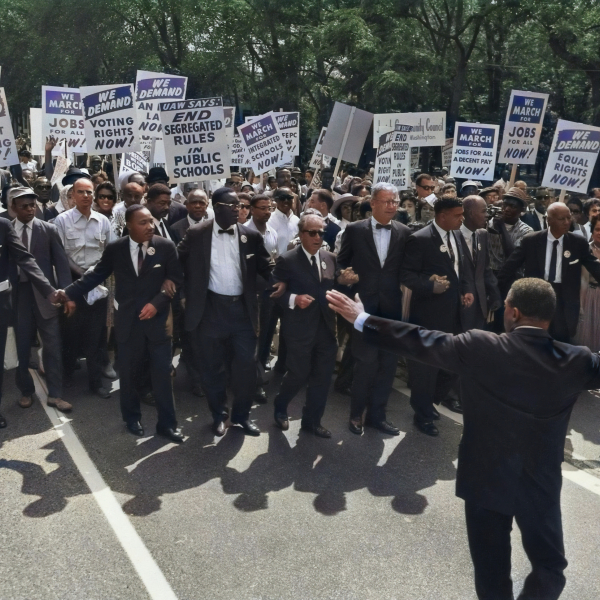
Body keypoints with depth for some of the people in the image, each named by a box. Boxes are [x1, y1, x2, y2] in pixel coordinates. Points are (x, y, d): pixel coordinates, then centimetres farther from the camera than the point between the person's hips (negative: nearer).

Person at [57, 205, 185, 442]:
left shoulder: (166, 246, -6)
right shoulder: (115, 249, -2)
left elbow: (177, 281, -4)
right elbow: (97, 275, 5)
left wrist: (156, 303, -14)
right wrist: (69, 292, -4)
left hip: (158, 318, -1)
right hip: (128, 320, 1)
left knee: (162, 373, 2)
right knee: (128, 372, 12)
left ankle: (167, 423, 14)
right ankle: (132, 418, 32)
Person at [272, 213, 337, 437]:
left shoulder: (330, 258, 8)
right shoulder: (287, 261, -7)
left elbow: (334, 288, 12)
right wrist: (293, 299, -22)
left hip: (326, 327, 5)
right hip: (300, 329, -5)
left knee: (322, 376, 10)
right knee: (298, 374, 5)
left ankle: (312, 420, 27)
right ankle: (280, 407, 35)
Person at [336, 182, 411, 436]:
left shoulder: (404, 232, 4)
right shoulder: (354, 230, 0)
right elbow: (341, 262, 5)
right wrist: (343, 276, -15)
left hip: (392, 306, 3)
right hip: (364, 305, -3)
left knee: (388, 363, 9)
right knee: (366, 362, -2)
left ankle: (377, 414, 25)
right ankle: (356, 413, 19)